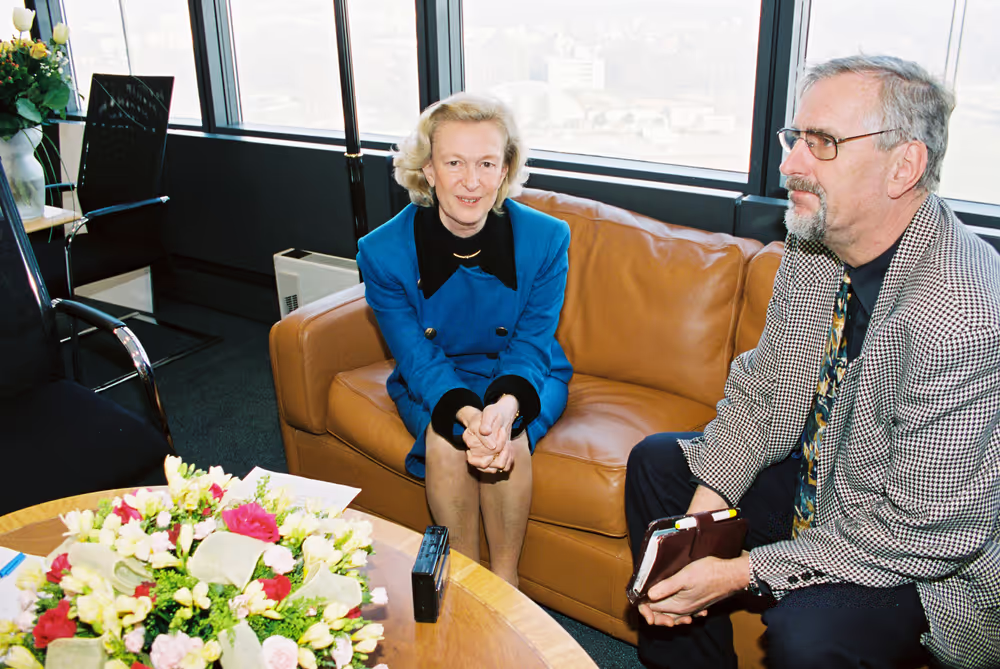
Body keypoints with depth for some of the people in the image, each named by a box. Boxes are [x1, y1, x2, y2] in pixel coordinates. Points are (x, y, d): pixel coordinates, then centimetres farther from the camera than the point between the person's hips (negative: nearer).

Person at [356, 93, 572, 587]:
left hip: (525, 379, 0)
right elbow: (418, 358, -17)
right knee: (446, 439, -29)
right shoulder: (384, 251, -17)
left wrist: (507, 405, -39)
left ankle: (505, 580, -8)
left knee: (508, 438, -30)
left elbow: (532, 344, -15)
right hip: (432, 382, 0)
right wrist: (466, 414, -39)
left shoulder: (546, 239, -16)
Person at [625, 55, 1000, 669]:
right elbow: (761, 387, 1)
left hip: (932, 561, -7)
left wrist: (741, 573, -27)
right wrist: (701, 511, -12)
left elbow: (926, 529, -28)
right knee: (658, 462, 5)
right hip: (815, 478, 8)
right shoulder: (814, 249, -8)